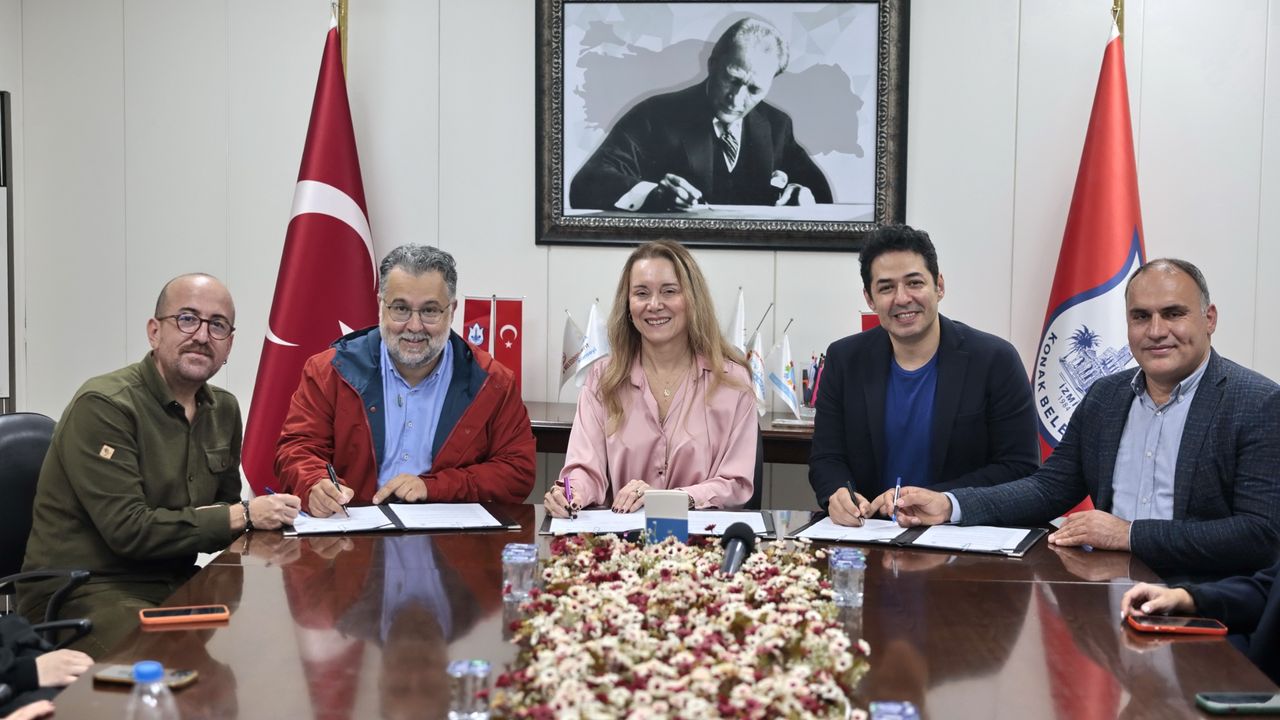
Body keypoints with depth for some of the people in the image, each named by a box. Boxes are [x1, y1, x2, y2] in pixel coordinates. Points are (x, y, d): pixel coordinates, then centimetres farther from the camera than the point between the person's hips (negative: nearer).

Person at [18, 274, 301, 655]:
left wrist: (266, 515, -8)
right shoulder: (102, 406, -15)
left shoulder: (224, 409, 9)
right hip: (83, 592, -7)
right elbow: (128, 530, -21)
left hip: (174, 581, 8)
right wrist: (243, 515, -19)